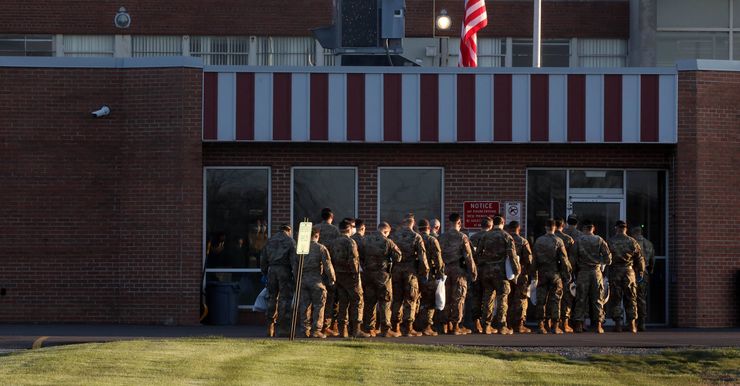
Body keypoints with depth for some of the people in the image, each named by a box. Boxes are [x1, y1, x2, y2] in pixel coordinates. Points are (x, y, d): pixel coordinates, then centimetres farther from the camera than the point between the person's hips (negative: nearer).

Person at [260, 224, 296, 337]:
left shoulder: (270, 240, 16)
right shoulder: (290, 241, 1)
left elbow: (263, 259, 16)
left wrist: (265, 273, 21)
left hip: (272, 269, 4)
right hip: (284, 269, -4)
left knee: (271, 298, 9)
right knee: (285, 298, -3)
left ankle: (270, 328, 6)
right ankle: (284, 329, -6)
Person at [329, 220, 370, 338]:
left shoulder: (333, 243, 10)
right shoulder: (350, 242, -12)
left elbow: (331, 260, 9)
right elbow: (353, 260, -19)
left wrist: (334, 275, 11)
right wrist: (356, 273, -13)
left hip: (338, 275, 7)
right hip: (350, 275, -7)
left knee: (343, 302, 11)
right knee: (357, 301, -2)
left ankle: (342, 330, 10)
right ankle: (356, 330, -6)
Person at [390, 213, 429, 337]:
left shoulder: (393, 236, 1)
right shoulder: (416, 237, -6)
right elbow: (422, 256, -7)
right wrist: (425, 271, 1)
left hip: (396, 270, 3)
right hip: (411, 271, -3)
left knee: (397, 299, 12)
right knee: (410, 300, 2)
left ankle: (396, 326, 15)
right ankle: (408, 328, -1)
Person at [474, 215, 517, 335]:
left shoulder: (485, 236, 7)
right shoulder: (506, 236, -3)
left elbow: (478, 252, 7)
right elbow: (512, 254, -10)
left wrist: (480, 269, 14)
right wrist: (516, 269, -4)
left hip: (486, 270, 4)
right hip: (500, 271, -4)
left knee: (488, 298, 11)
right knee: (502, 298, 0)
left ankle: (487, 326, 12)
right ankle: (502, 326, -4)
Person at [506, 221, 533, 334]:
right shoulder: (523, 242, -7)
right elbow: (528, 260, -8)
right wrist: (530, 274, -1)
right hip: (520, 274, -3)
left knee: (508, 300, 11)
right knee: (521, 300, 1)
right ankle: (519, 325, -2)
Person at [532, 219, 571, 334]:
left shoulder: (538, 241, 2)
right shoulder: (558, 241, -6)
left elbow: (534, 259, 6)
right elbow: (564, 259, -6)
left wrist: (534, 271, 14)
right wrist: (568, 270, 6)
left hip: (542, 273, 2)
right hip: (555, 273, -2)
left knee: (541, 300, 6)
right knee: (555, 300, 2)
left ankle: (541, 325, 5)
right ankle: (555, 326, 1)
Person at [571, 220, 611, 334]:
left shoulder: (579, 240, -2)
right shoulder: (599, 240, 0)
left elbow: (574, 257, -2)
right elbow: (607, 255, -1)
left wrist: (576, 270, 11)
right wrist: (604, 263, 18)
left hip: (582, 272, -1)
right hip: (596, 272, 1)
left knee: (581, 299, 3)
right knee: (597, 299, 5)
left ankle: (578, 324, -1)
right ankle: (598, 325, 1)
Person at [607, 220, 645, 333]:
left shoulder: (610, 242, -3)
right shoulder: (632, 242, 3)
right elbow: (640, 258, 7)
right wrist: (641, 272, 18)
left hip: (615, 272, -2)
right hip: (629, 272, 2)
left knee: (615, 299, 4)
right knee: (631, 300, 7)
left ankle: (618, 324, -1)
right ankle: (632, 325, 3)